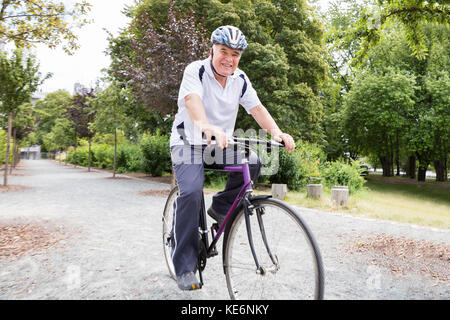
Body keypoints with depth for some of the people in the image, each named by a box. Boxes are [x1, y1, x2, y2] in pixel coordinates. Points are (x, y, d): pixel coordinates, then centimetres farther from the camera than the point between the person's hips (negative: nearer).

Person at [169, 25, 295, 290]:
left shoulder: (240, 79, 4)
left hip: (221, 144, 5)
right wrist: (206, 126, -54)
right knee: (191, 192, -24)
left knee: (253, 162, -21)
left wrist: (277, 132, -24)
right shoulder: (196, 71, -13)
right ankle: (185, 268, -12)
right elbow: (192, 100, -33)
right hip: (189, 142, -4)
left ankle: (222, 207, 2)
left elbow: (257, 108, -5)